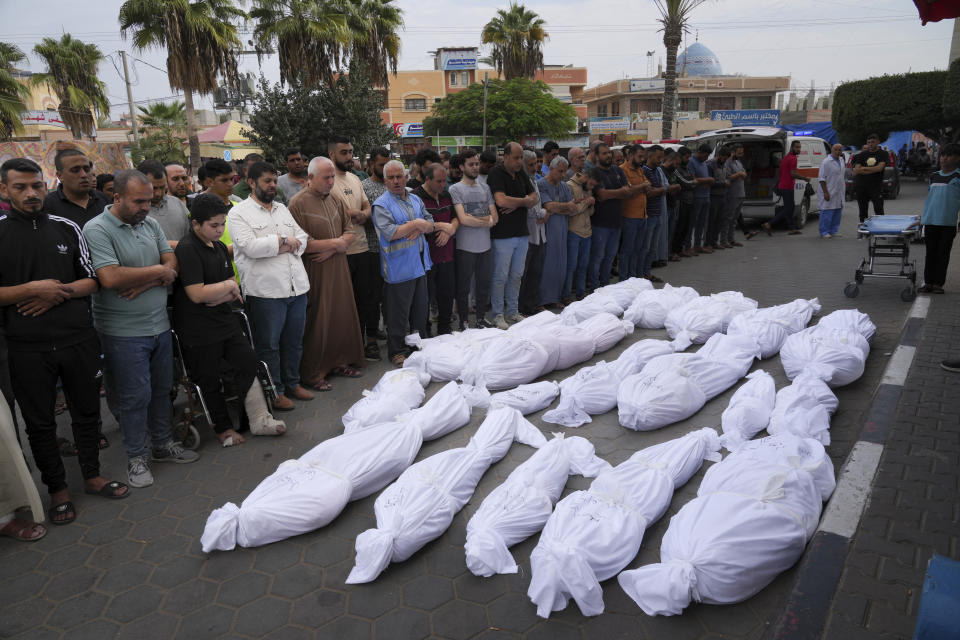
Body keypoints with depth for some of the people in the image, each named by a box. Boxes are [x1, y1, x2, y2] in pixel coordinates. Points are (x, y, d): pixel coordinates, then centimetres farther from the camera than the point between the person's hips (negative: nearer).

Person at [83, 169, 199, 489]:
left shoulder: (151, 224, 8)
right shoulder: (97, 230, -13)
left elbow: (172, 266, 1)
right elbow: (110, 278, -25)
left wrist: (142, 283, -17)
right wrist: (157, 271, -13)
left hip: (159, 325, 6)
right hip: (124, 332, -6)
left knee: (161, 389, 16)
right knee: (135, 396, 4)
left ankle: (163, 443, 32)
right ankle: (136, 457, 20)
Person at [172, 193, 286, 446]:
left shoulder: (219, 247, 11)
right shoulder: (187, 249, -16)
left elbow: (234, 288, 13)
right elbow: (197, 294, -24)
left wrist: (222, 297, -10)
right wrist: (228, 286, -11)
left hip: (225, 320, 8)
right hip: (199, 329, -8)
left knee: (247, 362, 5)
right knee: (210, 380, 7)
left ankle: (259, 420, 14)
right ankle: (223, 427, 24)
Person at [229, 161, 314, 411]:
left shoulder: (282, 209, 17)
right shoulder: (239, 213, -3)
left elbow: (302, 238, 12)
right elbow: (251, 247, -16)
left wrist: (279, 247, -8)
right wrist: (283, 240, -6)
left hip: (297, 286, 6)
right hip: (265, 290, -6)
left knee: (294, 341, 15)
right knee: (269, 344, 5)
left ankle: (292, 383, 31)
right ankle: (275, 391, 18)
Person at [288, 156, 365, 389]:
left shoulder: (336, 198, 9)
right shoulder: (299, 203, -11)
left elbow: (351, 230, 9)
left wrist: (332, 249, -9)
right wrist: (334, 242, -12)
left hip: (338, 267, 6)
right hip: (314, 272, -6)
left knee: (342, 315, 11)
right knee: (316, 321, -1)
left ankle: (339, 361, 27)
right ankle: (312, 373, 10)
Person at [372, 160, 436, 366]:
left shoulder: (415, 200, 13)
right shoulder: (381, 205, -9)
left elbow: (431, 224, 9)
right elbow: (389, 233, -21)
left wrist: (421, 228, -13)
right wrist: (416, 224, -15)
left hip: (420, 263, 7)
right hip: (399, 267, -6)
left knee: (421, 308, 16)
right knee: (398, 313, 1)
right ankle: (397, 352, 15)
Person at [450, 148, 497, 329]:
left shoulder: (485, 188, 11)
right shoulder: (455, 189, -6)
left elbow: (494, 218, 5)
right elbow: (463, 219, -16)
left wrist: (474, 219, -12)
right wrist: (485, 221, -5)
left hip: (485, 246, 5)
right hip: (465, 247, -5)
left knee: (484, 285, 14)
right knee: (463, 287, 6)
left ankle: (481, 318, 29)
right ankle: (463, 322, 18)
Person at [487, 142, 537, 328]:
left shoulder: (521, 173, 12)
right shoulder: (496, 173, -11)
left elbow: (535, 198, 11)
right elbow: (501, 201, -24)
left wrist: (517, 204, -10)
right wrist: (524, 200, -7)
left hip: (521, 233, 7)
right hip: (503, 234, -7)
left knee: (516, 275, 14)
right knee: (500, 276, 1)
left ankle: (512, 312, 25)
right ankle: (498, 315, 12)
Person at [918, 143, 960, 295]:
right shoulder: (934, 176, 13)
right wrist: (923, 215, 20)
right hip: (931, 220, 4)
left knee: (943, 253, 2)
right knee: (931, 252, 7)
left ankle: (938, 283, 7)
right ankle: (928, 282, 12)